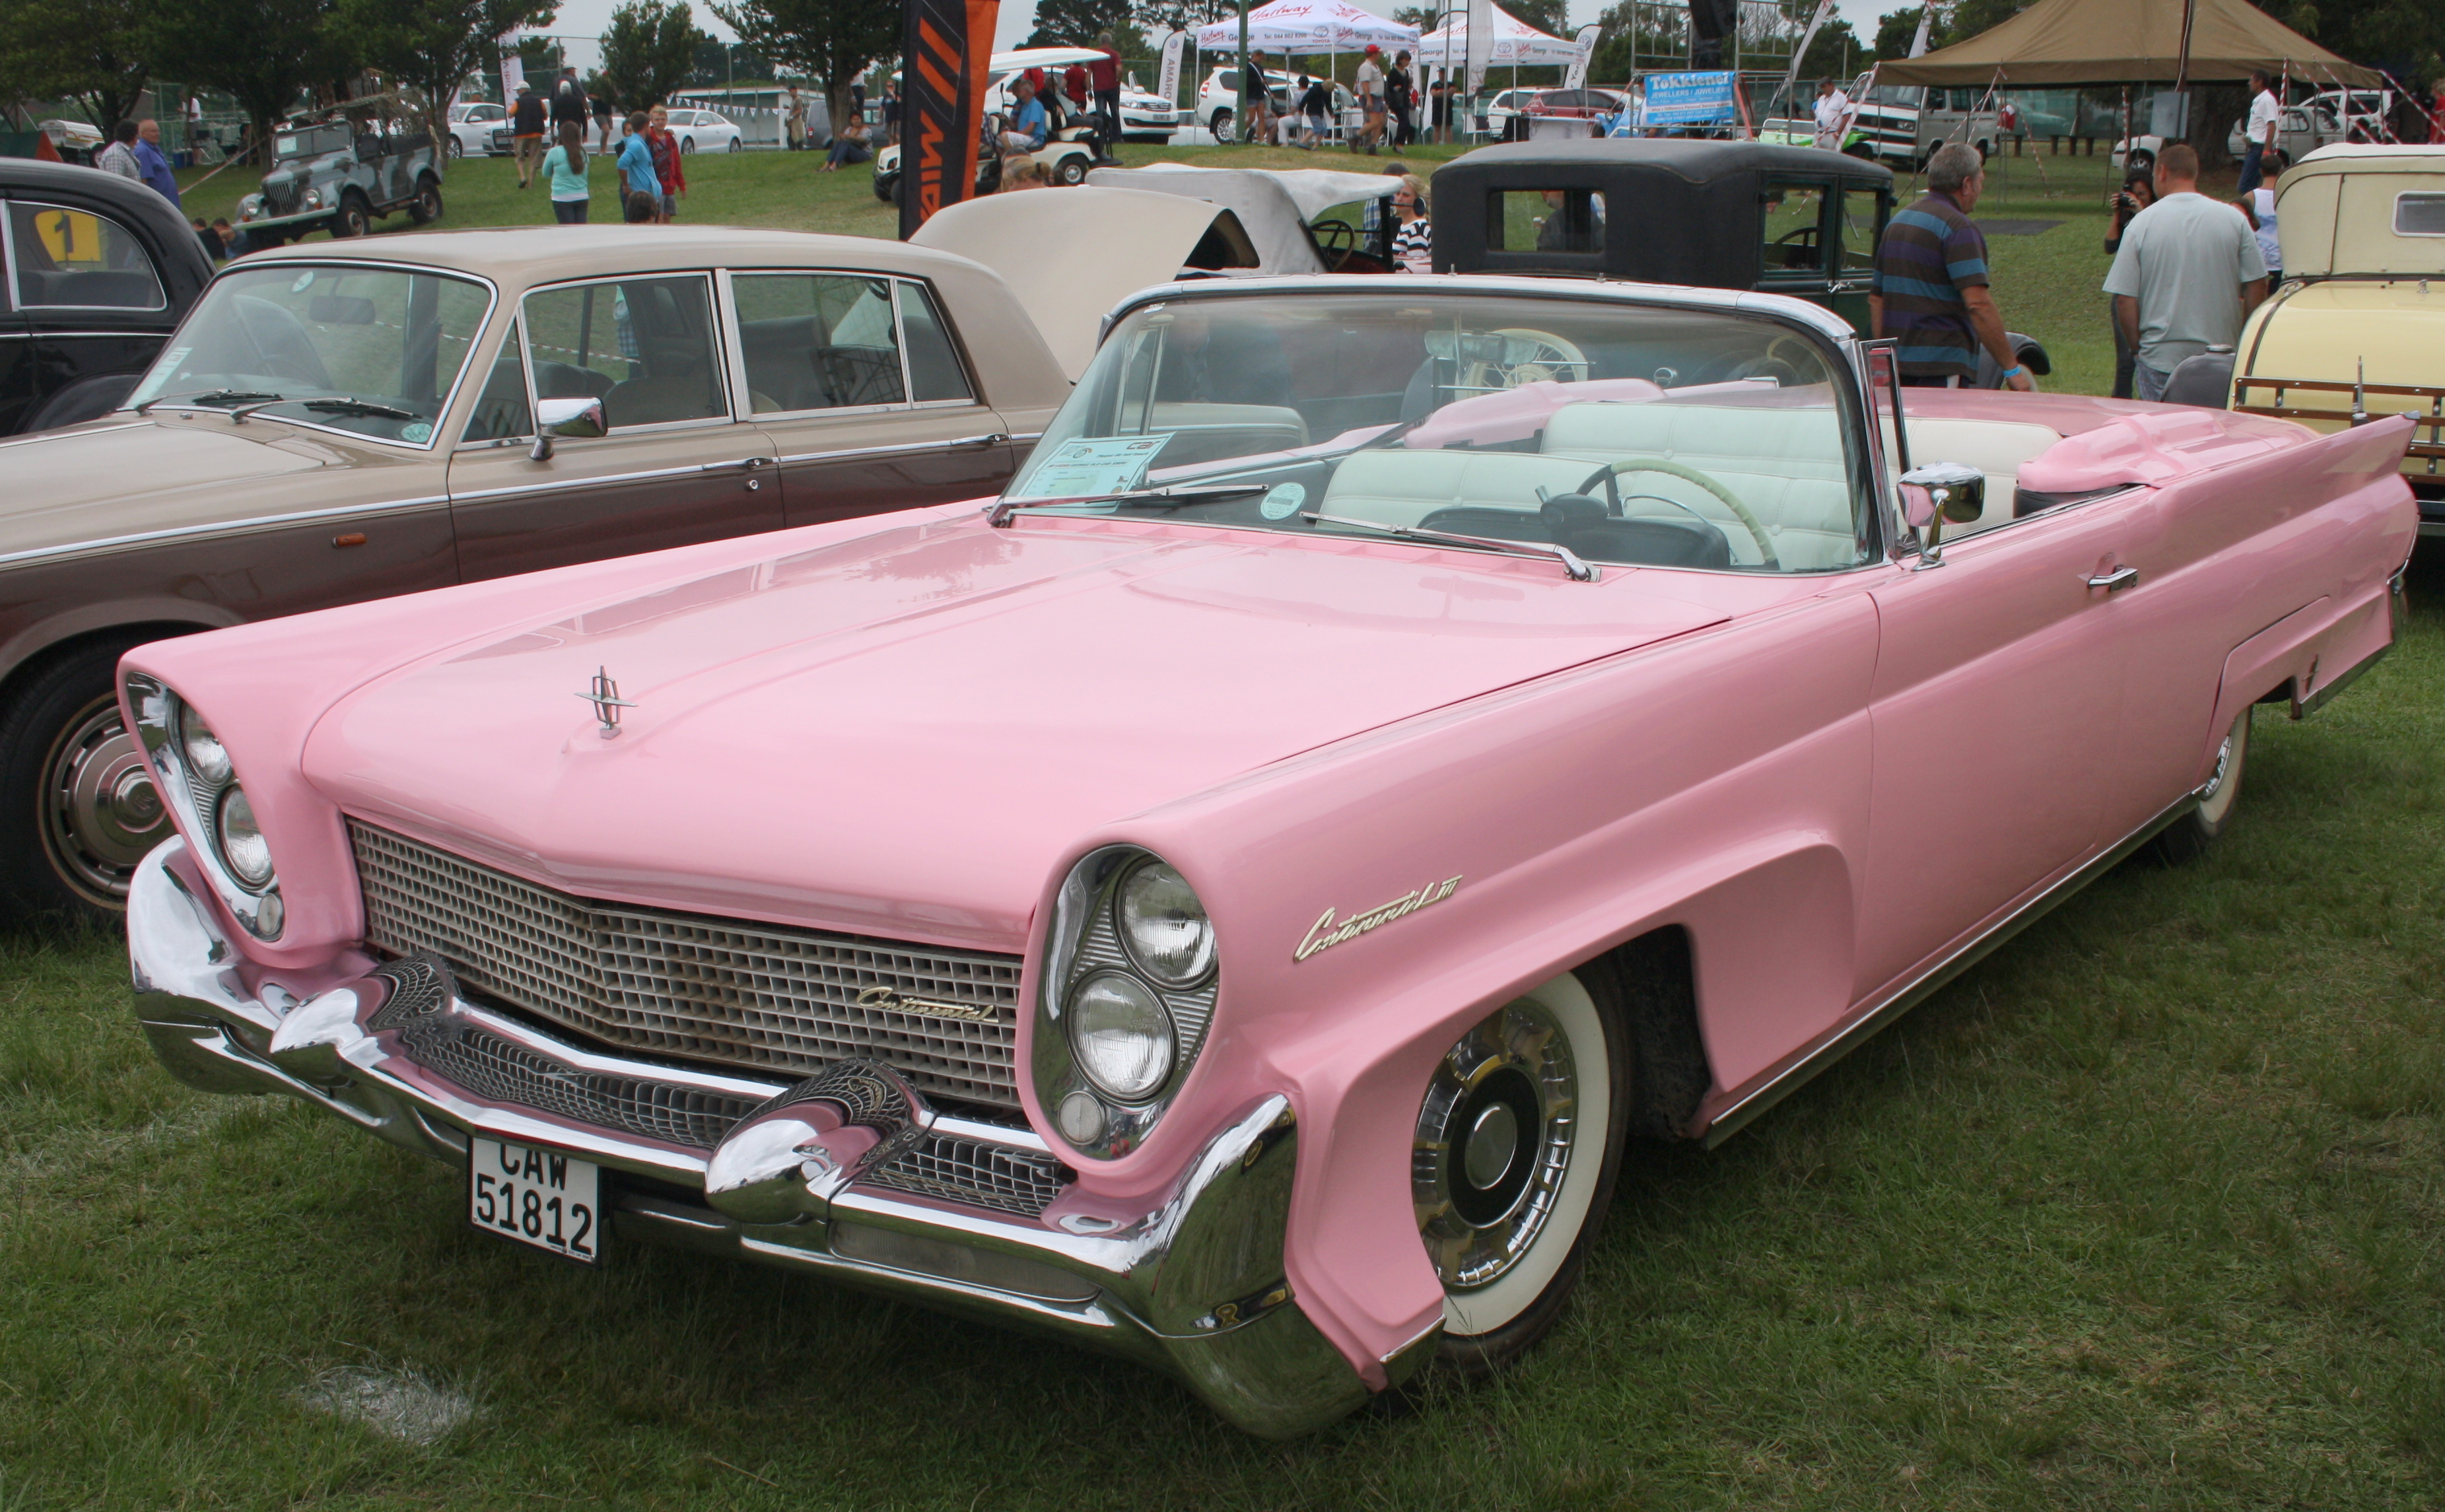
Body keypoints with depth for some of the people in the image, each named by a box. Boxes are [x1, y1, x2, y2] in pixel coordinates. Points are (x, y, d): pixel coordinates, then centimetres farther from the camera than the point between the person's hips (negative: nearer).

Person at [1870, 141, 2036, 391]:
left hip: (1897, 362, 8)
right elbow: (1979, 304, -19)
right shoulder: (1958, 229, -11)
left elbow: (1876, 298, 20)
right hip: (1941, 369, -8)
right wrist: (2011, 368, -15)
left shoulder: (1896, 223, 16)